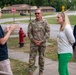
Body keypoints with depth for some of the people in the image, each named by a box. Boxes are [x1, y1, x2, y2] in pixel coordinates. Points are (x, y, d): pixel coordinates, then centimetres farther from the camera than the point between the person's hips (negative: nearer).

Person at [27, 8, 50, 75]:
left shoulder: (45, 22, -2)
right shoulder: (32, 23, -1)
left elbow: (48, 33, -5)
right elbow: (29, 33, -1)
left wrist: (41, 41, -11)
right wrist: (34, 40, -11)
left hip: (42, 43, 0)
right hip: (34, 43, 0)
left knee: (41, 58, 12)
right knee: (32, 58, -1)